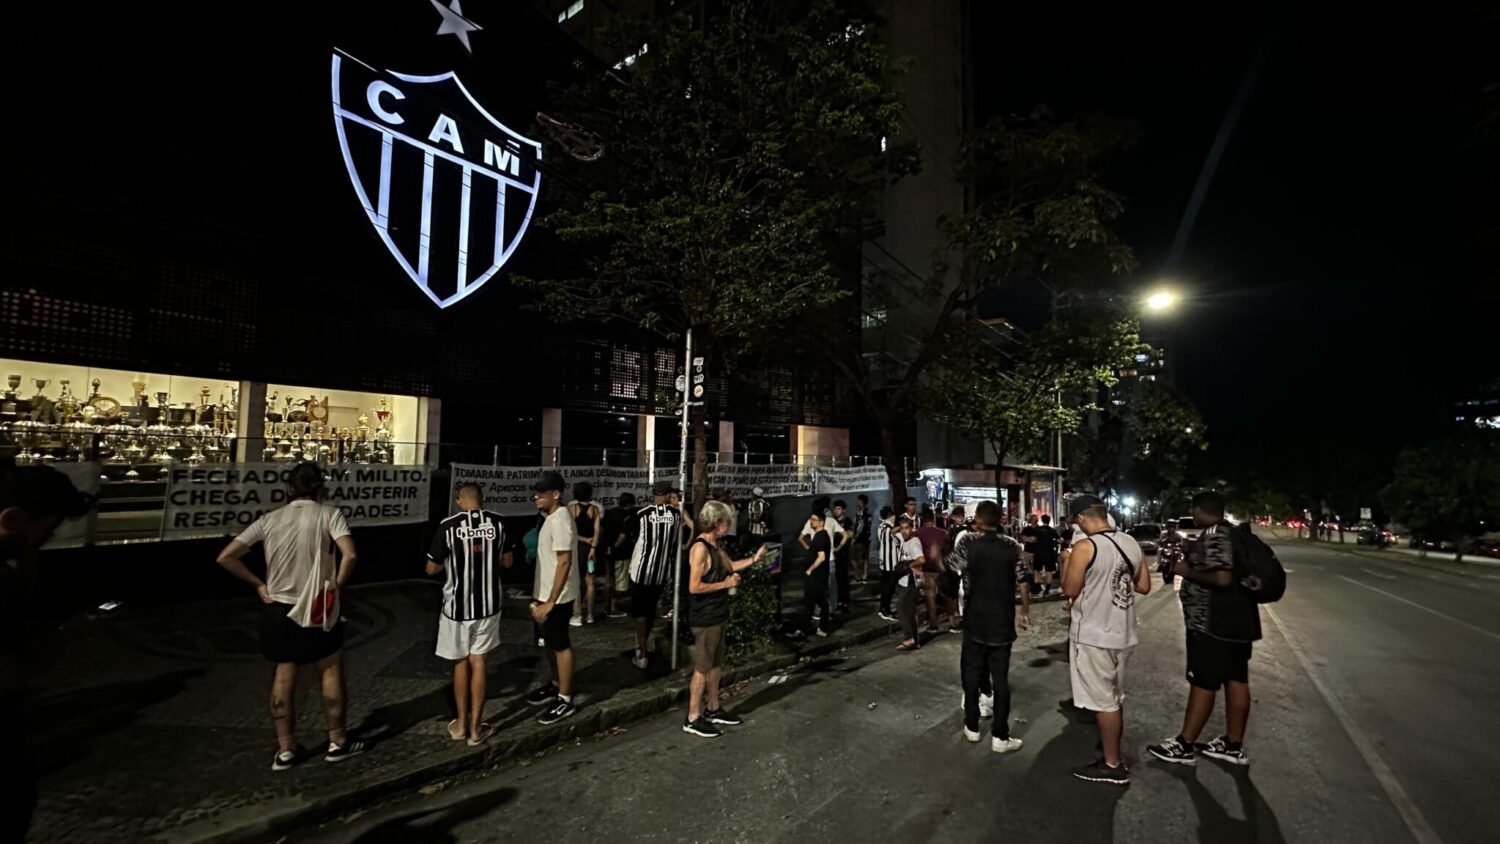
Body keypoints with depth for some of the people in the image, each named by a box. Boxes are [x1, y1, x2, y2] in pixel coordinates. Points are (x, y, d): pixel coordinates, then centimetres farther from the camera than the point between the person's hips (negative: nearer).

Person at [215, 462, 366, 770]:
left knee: (284, 677, 14)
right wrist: (337, 585, -10)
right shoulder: (329, 513, -10)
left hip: (279, 607, 4)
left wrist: (258, 585, 5)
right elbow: (350, 554, -25)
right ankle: (337, 742, 20)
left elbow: (226, 557, -2)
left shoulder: (270, 519, 2)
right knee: (332, 671, 10)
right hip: (318, 606, -4)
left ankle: (285, 750, 22)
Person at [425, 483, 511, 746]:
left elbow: (431, 569, -3)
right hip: (488, 603, 1)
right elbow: (507, 562, 4)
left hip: (457, 605, -1)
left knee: (460, 662, 16)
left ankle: (461, 724, 28)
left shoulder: (448, 526, -13)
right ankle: (476, 727, 17)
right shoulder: (498, 522, -6)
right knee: (478, 660, 12)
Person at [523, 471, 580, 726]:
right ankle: (555, 685, 39)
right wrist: (539, 598, 21)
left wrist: (550, 601, -26)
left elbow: (564, 563, -26)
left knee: (560, 646, 2)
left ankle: (565, 700, 14)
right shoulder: (551, 518, 9)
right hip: (545, 594, 10)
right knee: (551, 643, 22)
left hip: (557, 598, -10)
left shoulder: (560, 520, -22)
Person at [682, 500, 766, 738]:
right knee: (702, 668, 1)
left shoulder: (715, 545, 8)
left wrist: (754, 559, 11)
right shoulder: (700, 548, -22)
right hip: (705, 618, -10)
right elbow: (694, 587, -27)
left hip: (716, 615, 10)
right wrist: (726, 584, -19)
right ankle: (692, 719, 12)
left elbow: (730, 565, 24)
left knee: (716, 665, 19)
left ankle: (713, 710, 32)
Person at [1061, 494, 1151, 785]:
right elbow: (1144, 586, 11)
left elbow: (1070, 590, -14)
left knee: (1103, 701, 5)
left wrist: (1066, 566, 2)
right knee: (1115, 698, 20)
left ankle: (1113, 766, 16)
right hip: (1122, 633, 8)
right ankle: (1113, 751, 33)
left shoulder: (1085, 547, -19)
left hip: (1093, 635, -7)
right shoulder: (1131, 543, 3)